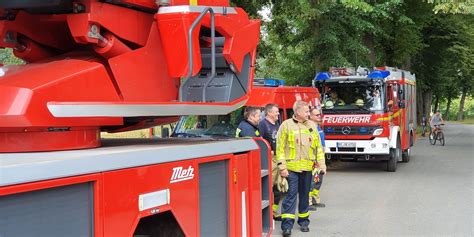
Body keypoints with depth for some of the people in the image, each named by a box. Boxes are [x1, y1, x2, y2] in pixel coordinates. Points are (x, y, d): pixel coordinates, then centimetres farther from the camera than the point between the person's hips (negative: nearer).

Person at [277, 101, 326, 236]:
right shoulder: (286, 125, -2)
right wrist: (282, 167, -9)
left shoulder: (312, 126, 11)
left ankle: (303, 221, 24)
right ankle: (287, 225, -6)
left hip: (307, 168, 4)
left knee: (305, 195, 12)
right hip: (291, 167, -4)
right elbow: (280, 147, -4)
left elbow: (318, 146, 15)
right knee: (291, 194, -7)